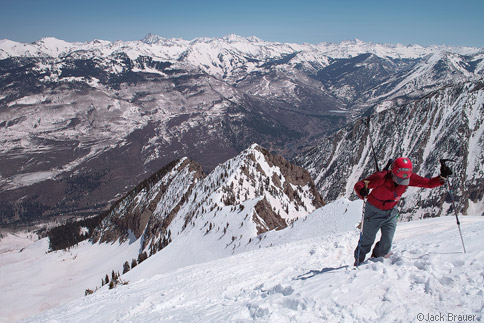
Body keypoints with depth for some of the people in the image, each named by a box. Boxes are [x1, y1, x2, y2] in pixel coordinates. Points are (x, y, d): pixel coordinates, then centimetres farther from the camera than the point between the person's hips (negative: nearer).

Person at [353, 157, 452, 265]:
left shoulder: (409, 178, -18)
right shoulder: (381, 177, -32)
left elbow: (429, 183, -9)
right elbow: (358, 185, -32)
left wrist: (442, 177, -26)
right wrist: (362, 192, -54)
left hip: (391, 212, 4)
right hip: (374, 212, -4)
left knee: (386, 244, -2)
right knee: (367, 241, 6)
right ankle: (358, 262, 31)